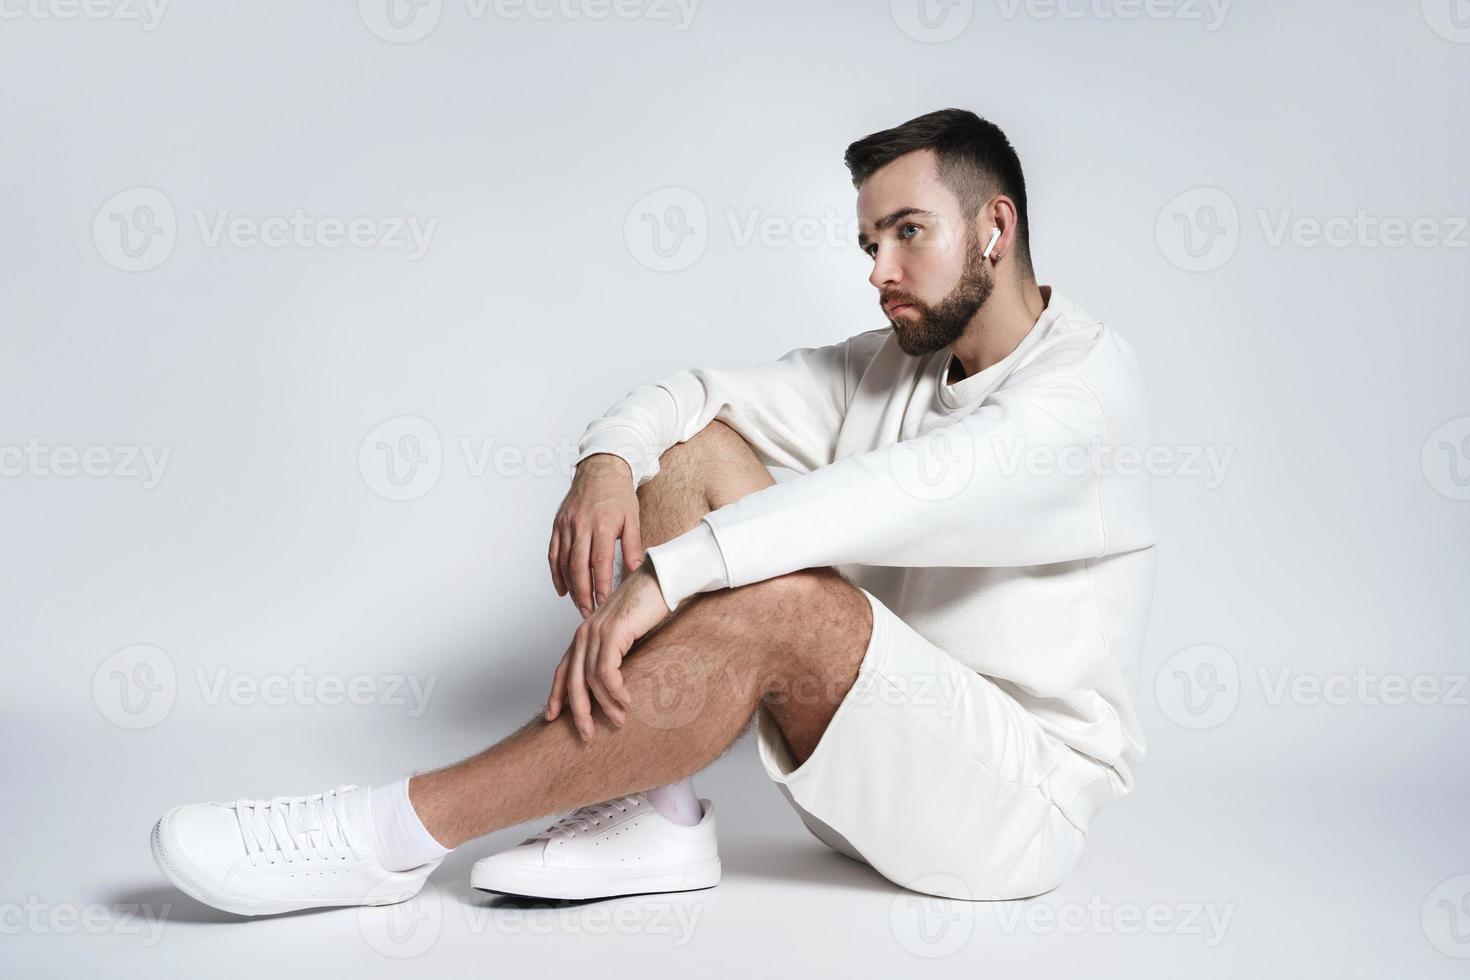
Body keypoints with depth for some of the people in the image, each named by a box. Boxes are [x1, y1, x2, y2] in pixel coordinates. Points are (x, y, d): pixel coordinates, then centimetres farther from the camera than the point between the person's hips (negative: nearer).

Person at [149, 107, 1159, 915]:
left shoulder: (1090, 372, -11)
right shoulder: (884, 366, 10)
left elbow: (919, 486, -30)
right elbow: (693, 392, 5)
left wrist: (667, 575, -37)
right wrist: (608, 459, -18)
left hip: (1021, 798, -6)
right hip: (881, 755, 6)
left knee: (781, 597, -35)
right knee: (692, 452, -5)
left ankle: (398, 832, -24)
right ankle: (656, 816, -14)